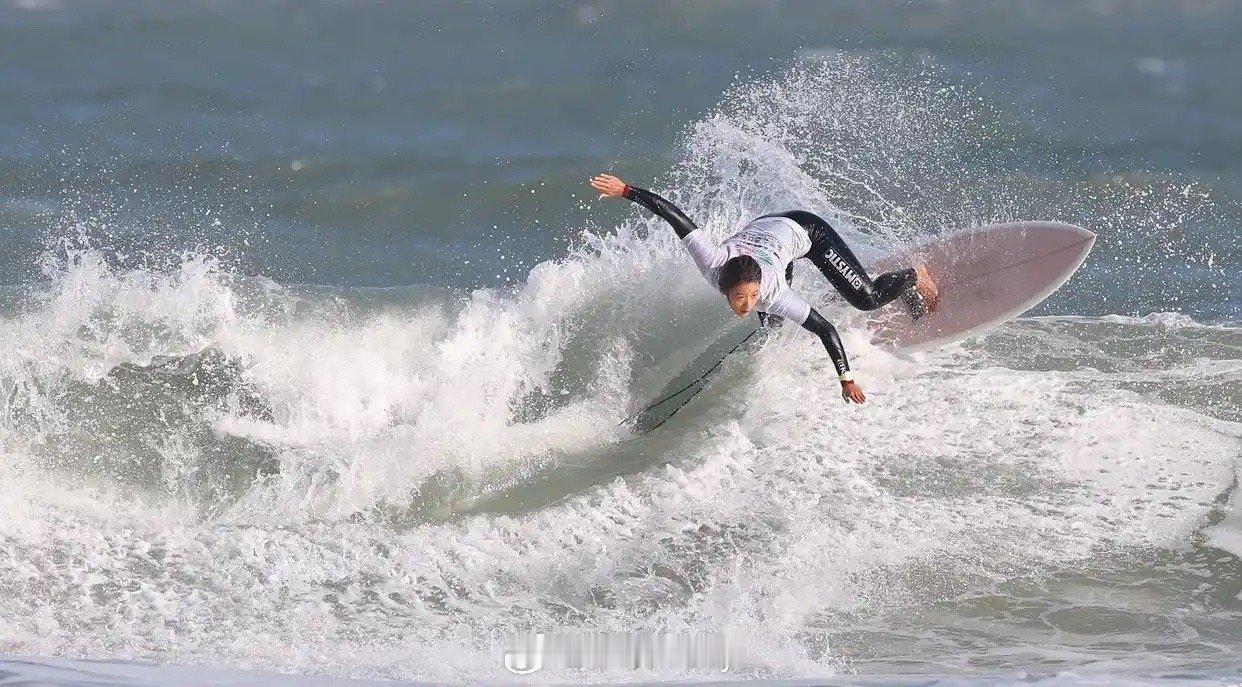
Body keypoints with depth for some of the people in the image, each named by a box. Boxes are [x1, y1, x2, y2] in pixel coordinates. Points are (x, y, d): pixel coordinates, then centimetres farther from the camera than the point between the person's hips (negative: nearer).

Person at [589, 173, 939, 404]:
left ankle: (914, 277, 28)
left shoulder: (773, 293, -42)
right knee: (770, 328, 10)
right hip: (764, 228, 4)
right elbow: (673, 214, -40)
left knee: (867, 299, -3)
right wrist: (625, 190, -37)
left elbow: (825, 329, -35)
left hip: (805, 231, -4)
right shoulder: (713, 262, -40)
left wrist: (846, 378, -32)